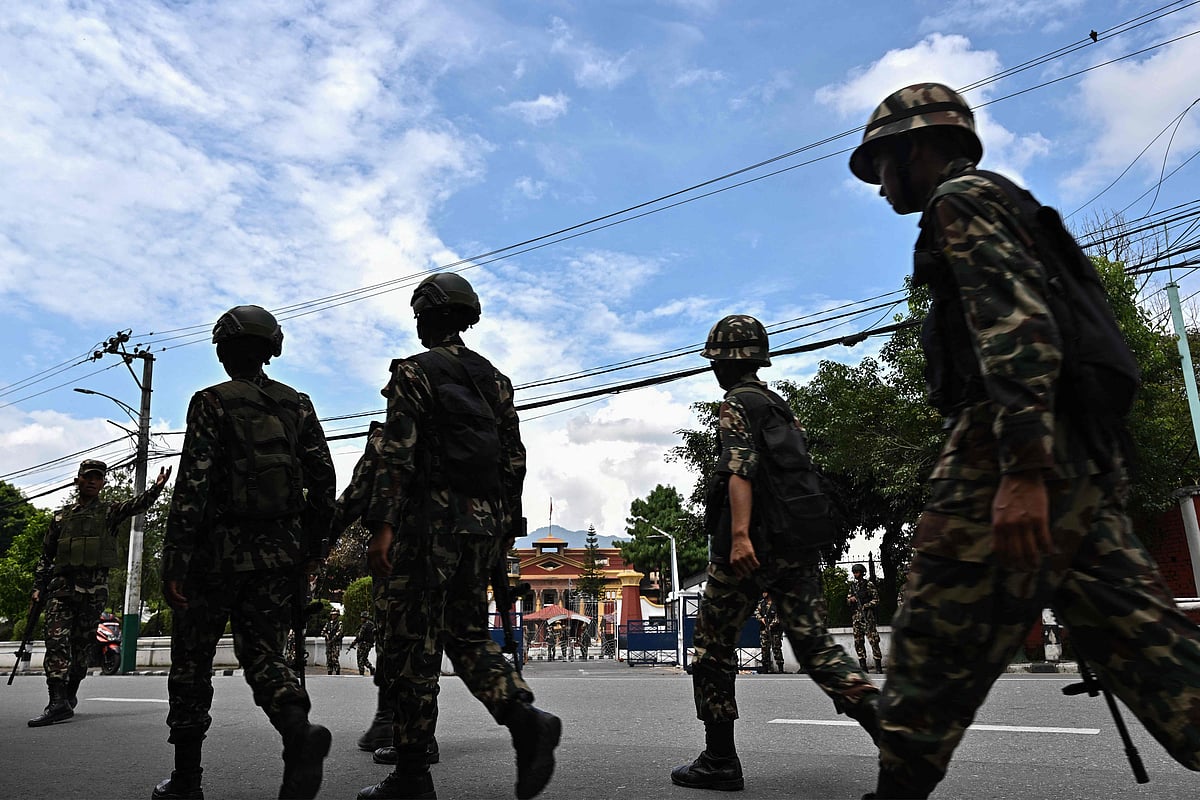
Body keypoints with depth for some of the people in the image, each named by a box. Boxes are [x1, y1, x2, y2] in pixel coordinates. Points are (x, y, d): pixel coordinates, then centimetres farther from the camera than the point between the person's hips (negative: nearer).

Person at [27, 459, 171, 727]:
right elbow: (46, 555, 19)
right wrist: (38, 588, 9)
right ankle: (58, 702, -16)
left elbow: (138, 504, -11)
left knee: (83, 644, 4)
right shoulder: (61, 516, 16)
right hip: (62, 584, 2)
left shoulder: (110, 512, 9)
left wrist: (157, 487, -31)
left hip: (94, 587, -1)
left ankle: (71, 694, 18)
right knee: (56, 640, -11)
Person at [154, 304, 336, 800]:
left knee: (192, 658, 13)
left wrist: (174, 558, -11)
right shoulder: (297, 405, 9)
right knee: (263, 653, 10)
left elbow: (193, 484, -13)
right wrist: (314, 549, 14)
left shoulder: (213, 403, -5)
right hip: (283, 551, 4)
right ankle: (299, 733, -18)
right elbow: (323, 480, 6)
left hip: (221, 549, -4)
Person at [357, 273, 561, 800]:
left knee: (413, 643, 1)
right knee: (468, 634, 15)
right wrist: (506, 528, 19)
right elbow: (515, 460, 14)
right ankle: (525, 718, -6)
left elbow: (398, 452, -13)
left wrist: (383, 525, -15)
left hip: (430, 516, -6)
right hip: (485, 520, 6)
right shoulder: (496, 379, 16)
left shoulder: (414, 372, -3)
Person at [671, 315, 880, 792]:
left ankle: (720, 762, 9)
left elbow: (741, 468, -19)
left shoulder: (737, 403, -3)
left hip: (752, 545, -7)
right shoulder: (782, 406, 22)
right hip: (798, 546, 8)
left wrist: (740, 534, -29)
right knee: (814, 643, 3)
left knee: (714, 647, 5)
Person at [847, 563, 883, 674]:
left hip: (867, 615, -6)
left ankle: (878, 666, -7)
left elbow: (876, 600, -3)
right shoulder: (853, 585, 14)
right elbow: (848, 599, 20)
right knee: (858, 641, 4)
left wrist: (865, 606, -14)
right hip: (855, 616, 6)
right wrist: (850, 599, -3)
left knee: (873, 640, -10)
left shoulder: (869, 584, -2)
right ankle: (863, 666, 10)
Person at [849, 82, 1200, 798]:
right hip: (1083, 460, 10)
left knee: (934, 655, -5)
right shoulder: (1008, 210, 30)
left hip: (1011, 455, -10)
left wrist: (1022, 470, -26)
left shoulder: (961, 197, 0)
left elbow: (1019, 323, -17)